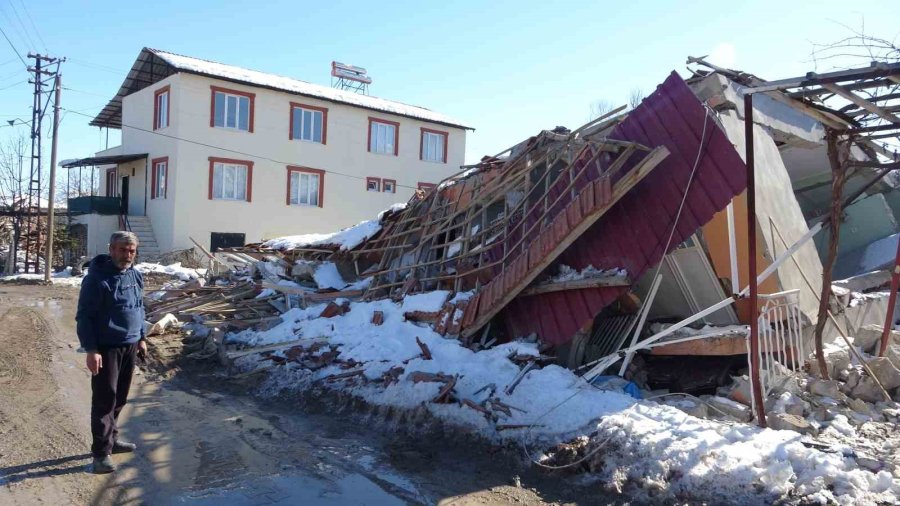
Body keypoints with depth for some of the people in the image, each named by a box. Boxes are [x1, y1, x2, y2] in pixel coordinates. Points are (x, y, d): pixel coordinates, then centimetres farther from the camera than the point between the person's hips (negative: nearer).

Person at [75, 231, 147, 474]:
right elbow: (84, 316, -15)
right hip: (106, 348, -7)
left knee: (120, 398, 17)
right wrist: (91, 349, -19)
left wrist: (141, 338, 17)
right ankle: (101, 451, 6)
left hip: (130, 346, 7)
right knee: (104, 399, -2)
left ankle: (111, 439, 32)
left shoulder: (136, 276, 7)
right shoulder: (97, 278, -15)